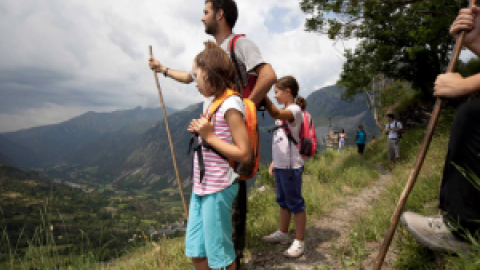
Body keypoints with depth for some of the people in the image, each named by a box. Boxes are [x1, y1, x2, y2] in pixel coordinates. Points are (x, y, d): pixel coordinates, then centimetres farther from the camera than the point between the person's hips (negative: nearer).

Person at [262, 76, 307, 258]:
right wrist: (275, 161, 16)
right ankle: (283, 233, 36)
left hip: (291, 167, -9)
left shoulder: (295, 110, -14)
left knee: (296, 204, 1)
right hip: (280, 165, 9)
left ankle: (299, 242, 13)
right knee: (283, 201, 20)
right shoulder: (283, 112, 15)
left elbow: (275, 114, -37)